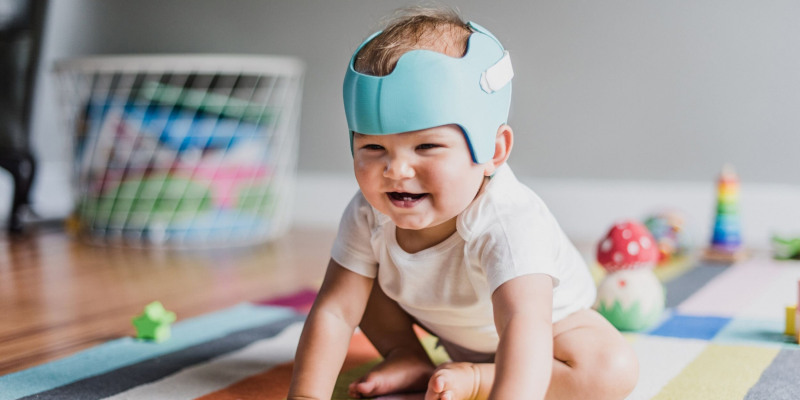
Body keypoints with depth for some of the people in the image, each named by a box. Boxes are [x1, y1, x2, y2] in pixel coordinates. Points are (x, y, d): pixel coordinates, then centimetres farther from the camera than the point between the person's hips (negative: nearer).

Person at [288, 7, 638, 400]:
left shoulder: (508, 223, -45)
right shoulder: (369, 216, -26)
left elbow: (524, 322, -59)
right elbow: (334, 311, -24)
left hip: (551, 320, -3)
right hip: (444, 319, 4)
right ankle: (407, 358, 6)